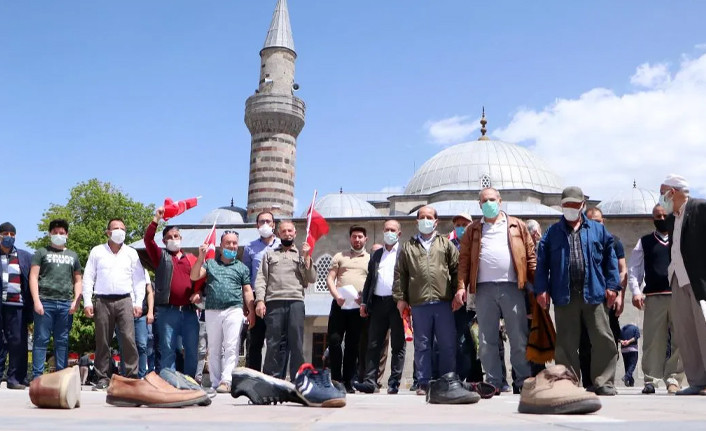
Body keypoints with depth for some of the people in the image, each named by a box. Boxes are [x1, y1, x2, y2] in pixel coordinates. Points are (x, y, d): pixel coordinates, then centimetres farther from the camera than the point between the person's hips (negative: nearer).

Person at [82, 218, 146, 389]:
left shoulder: (131, 253, 13)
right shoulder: (97, 251, 12)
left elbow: (139, 280, 9)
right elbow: (88, 278, 8)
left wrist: (138, 303, 0)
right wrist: (87, 302, -1)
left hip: (125, 301, 0)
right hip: (103, 301, 0)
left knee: (129, 339, -10)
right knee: (102, 341, 2)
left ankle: (132, 376, -6)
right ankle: (103, 377, 10)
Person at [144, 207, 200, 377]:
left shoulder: (192, 259, 17)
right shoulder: (161, 257, 11)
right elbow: (148, 239, -3)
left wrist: (198, 293, -3)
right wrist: (156, 219, -10)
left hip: (189, 310, 2)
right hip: (167, 311, -2)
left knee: (192, 349, 3)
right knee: (167, 349, 0)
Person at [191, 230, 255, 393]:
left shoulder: (242, 267, 15)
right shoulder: (210, 263, 16)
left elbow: (247, 291, 11)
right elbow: (194, 277, 3)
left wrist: (251, 312, 2)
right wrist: (201, 257, -7)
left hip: (234, 310, -2)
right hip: (212, 311, 2)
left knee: (231, 348, -13)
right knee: (213, 349, 5)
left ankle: (226, 381, -17)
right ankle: (215, 383, 9)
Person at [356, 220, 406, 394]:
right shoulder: (376, 254, 20)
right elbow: (369, 279, 19)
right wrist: (364, 302, 11)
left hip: (397, 303, -4)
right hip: (378, 303, 4)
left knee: (398, 345, 1)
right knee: (373, 344, 1)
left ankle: (394, 383, 6)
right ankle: (370, 381, 2)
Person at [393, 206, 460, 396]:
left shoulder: (446, 244, 14)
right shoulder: (408, 247, 14)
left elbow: (457, 268, 8)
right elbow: (400, 274, 11)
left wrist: (459, 289, -5)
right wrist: (400, 298, 5)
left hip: (443, 302, 0)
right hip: (419, 304, 0)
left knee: (447, 345, 2)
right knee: (422, 345, 5)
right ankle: (423, 383, 11)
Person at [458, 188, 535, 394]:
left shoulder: (517, 226, 11)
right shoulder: (473, 230, 14)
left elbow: (531, 255, 7)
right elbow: (464, 259, 6)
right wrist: (462, 287, -4)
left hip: (512, 287, -1)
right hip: (484, 289, 1)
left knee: (519, 339, 1)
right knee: (487, 340, 5)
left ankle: (522, 382, 10)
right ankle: (493, 383, 12)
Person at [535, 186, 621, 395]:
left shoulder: (598, 230, 13)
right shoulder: (553, 232, 12)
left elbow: (610, 259, 10)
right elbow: (542, 262, 7)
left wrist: (612, 286, 1)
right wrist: (541, 289, -2)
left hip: (594, 294, 0)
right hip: (564, 295, 0)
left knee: (603, 339, -3)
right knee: (566, 343, 4)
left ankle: (604, 383, 5)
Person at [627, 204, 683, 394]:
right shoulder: (644, 242, 14)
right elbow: (633, 268, 9)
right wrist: (636, 291, -3)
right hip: (654, 297, 0)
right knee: (653, 340, -1)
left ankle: (673, 379, 6)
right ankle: (650, 380, 6)